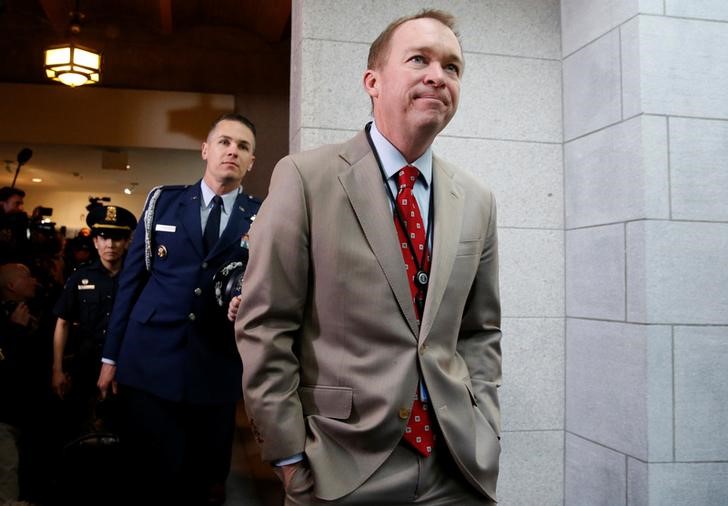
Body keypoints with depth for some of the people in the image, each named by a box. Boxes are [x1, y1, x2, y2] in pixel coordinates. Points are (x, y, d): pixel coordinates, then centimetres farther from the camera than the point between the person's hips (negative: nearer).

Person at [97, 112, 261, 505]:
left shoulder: (263, 218, 3)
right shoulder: (163, 201, 5)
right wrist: (111, 355, 5)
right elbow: (131, 279, 6)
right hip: (148, 362, 0)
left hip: (217, 370, 0)